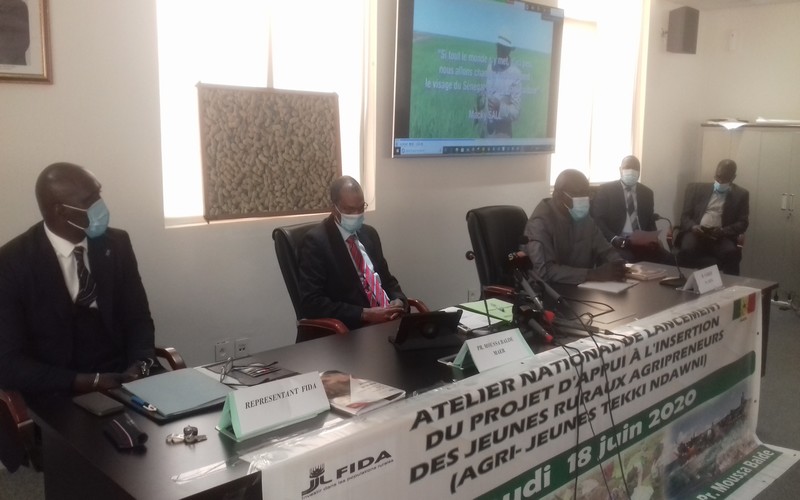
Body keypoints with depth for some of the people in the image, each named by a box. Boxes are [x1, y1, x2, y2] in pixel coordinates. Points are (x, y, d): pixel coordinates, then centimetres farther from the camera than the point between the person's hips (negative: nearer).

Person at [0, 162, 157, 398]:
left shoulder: (116, 244, 2)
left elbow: (138, 318, 8)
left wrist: (140, 365, -13)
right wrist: (88, 381, -21)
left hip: (122, 379, 4)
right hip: (57, 395, -4)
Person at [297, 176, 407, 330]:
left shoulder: (369, 233, 13)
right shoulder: (316, 241, -7)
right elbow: (311, 303, -14)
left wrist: (399, 300, -1)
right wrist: (365, 313, -19)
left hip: (389, 319, 6)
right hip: (353, 330, -6)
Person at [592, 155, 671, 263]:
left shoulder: (647, 192, 17)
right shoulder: (605, 190, 3)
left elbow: (650, 221, 20)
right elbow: (597, 219, -2)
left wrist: (653, 239, -2)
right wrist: (613, 238, -18)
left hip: (643, 242, 5)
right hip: (618, 243, -5)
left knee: (668, 260, -20)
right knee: (628, 261, -36)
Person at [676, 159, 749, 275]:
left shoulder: (741, 194, 14)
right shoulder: (697, 188, 15)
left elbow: (743, 223, 6)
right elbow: (685, 215, 11)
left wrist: (723, 231, -14)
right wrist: (692, 227, -12)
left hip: (721, 237, 0)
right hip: (696, 233, 0)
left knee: (731, 253, -33)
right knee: (686, 250, -35)